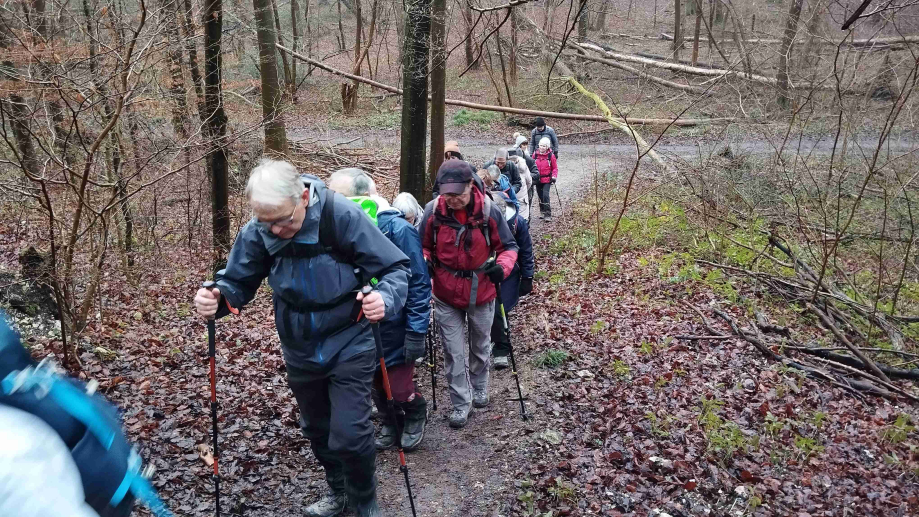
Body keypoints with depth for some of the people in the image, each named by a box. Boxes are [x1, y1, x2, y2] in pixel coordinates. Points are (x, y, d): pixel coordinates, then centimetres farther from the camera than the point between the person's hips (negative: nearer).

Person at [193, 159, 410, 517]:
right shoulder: (257, 232, -13)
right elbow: (237, 282, -2)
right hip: (300, 350, 5)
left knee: (348, 434, -7)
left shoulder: (342, 216, -25)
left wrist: (385, 298, -43)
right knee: (317, 429, 22)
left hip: (348, 346, -4)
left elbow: (396, 267, -22)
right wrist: (217, 299, -26)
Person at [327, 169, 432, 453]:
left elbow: (419, 283, -17)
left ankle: (417, 413, 37)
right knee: (376, 385, 18)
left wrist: (416, 332, -17)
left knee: (399, 389, 3)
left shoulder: (397, 229, -21)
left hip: (395, 330, -5)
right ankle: (389, 423, 45)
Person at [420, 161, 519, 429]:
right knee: (454, 353, 6)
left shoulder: (489, 211, -17)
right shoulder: (433, 211, -15)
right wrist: (424, 262, -18)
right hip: (446, 296, 0)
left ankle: (479, 388, 48)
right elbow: (424, 246, 2)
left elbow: (508, 245, -5)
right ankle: (461, 403, 23)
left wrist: (502, 266, -24)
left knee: (480, 346, 22)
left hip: (481, 293, 1)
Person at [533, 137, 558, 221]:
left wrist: (554, 177, -10)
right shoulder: (535, 154, 1)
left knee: (545, 195, -14)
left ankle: (548, 215, -10)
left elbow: (555, 168, 0)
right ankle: (542, 211, 33)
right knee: (540, 196, 14)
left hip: (547, 180, -4)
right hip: (537, 179, 4)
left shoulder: (551, 155, -7)